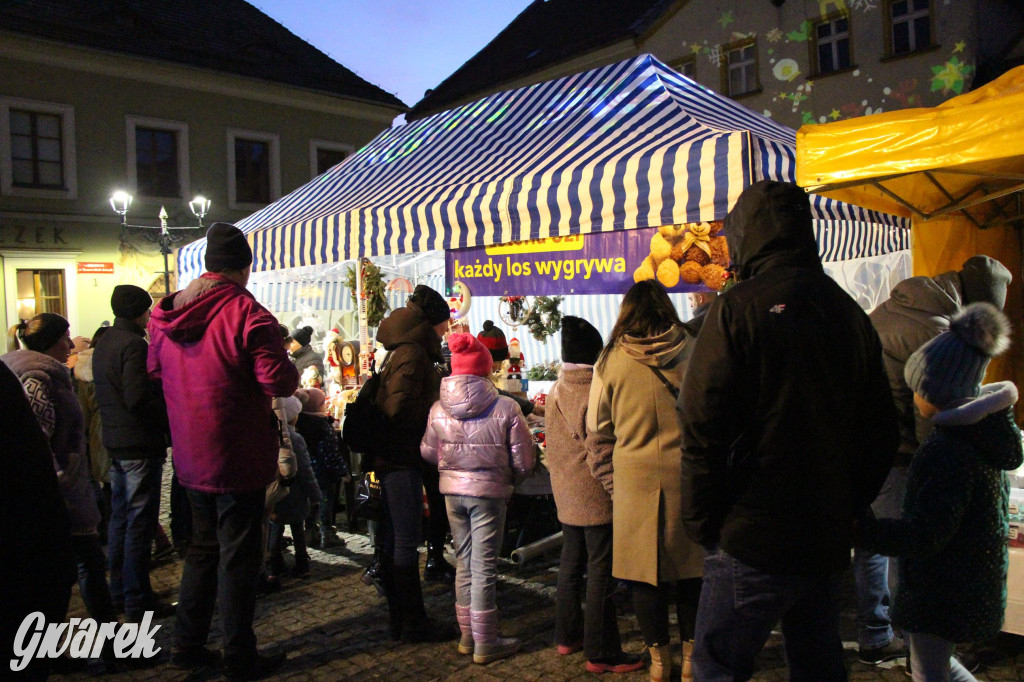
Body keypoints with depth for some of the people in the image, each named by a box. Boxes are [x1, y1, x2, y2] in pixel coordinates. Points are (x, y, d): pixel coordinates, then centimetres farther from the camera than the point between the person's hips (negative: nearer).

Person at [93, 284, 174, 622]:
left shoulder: (104, 343, 13)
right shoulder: (134, 344, -17)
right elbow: (139, 399, -24)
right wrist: (169, 419, -10)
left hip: (114, 442, 10)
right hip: (140, 445, -9)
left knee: (120, 518, 17)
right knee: (140, 523, -3)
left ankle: (119, 592, 27)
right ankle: (138, 602, 3)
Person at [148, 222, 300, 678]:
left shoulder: (165, 315, 4)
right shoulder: (247, 314, -19)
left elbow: (156, 372, 17)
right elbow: (280, 383, -22)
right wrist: (289, 367, -2)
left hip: (191, 454, 7)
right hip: (237, 456, -7)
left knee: (204, 546, 22)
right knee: (239, 554, 5)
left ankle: (187, 644, 31)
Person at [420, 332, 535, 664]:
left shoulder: (439, 408, -3)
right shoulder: (506, 408, -13)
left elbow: (428, 452, 5)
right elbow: (523, 462, -10)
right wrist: (509, 477, 10)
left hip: (452, 489, 4)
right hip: (489, 490, -4)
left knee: (464, 562, 17)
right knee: (484, 566, 5)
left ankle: (467, 636, 29)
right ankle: (485, 644, 16)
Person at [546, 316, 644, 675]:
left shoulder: (556, 390, 8)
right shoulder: (592, 392, -19)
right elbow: (601, 452, -19)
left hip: (566, 493, 9)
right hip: (596, 497, -9)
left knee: (571, 565, 19)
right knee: (601, 573, 0)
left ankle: (567, 635, 31)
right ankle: (600, 653, 7)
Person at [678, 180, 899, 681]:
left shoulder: (739, 306, -12)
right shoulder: (850, 313, 8)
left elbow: (703, 427, -15)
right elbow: (880, 433, 13)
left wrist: (701, 522, -5)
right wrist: (847, 507, 20)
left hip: (754, 539, -7)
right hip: (828, 540, 7)